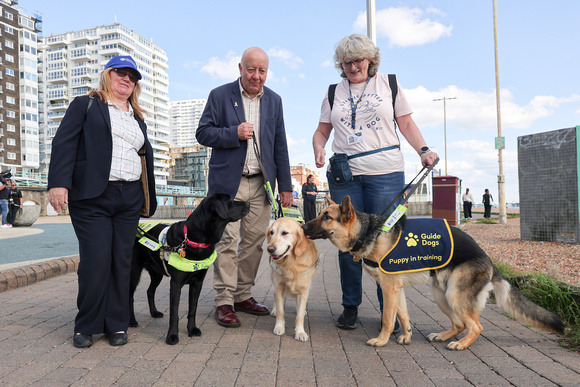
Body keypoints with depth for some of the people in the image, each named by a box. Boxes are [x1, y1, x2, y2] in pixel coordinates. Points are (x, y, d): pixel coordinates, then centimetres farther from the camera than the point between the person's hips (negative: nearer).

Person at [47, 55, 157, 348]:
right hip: (91, 196, -4)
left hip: (129, 200, 5)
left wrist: (148, 197, 15)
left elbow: (145, 156, 22)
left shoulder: (137, 118, 22)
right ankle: (86, 326, 10)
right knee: (95, 260, -8)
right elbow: (64, 142, -3)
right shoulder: (85, 105, 8)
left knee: (121, 261, 3)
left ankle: (117, 324, 14)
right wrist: (58, 182, -16)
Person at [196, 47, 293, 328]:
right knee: (227, 242, -4)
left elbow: (280, 145, 12)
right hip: (228, 181, -4)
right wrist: (234, 133, -18)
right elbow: (203, 133, -2)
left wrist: (285, 185, 8)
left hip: (261, 183, 4)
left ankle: (243, 296, 20)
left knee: (254, 242, 7)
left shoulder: (274, 100, 12)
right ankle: (224, 302, 5)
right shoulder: (220, 95, 2)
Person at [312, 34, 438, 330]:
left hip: (385, 172, -1)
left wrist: (423, 150, -5)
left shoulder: (388, 84, 10)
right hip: (343, 175, 2)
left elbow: (406, 123, 10)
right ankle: (350, 306, 18)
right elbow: (322, 130, 15)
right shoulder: (333, 93, 14)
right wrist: (319, 149, -7)